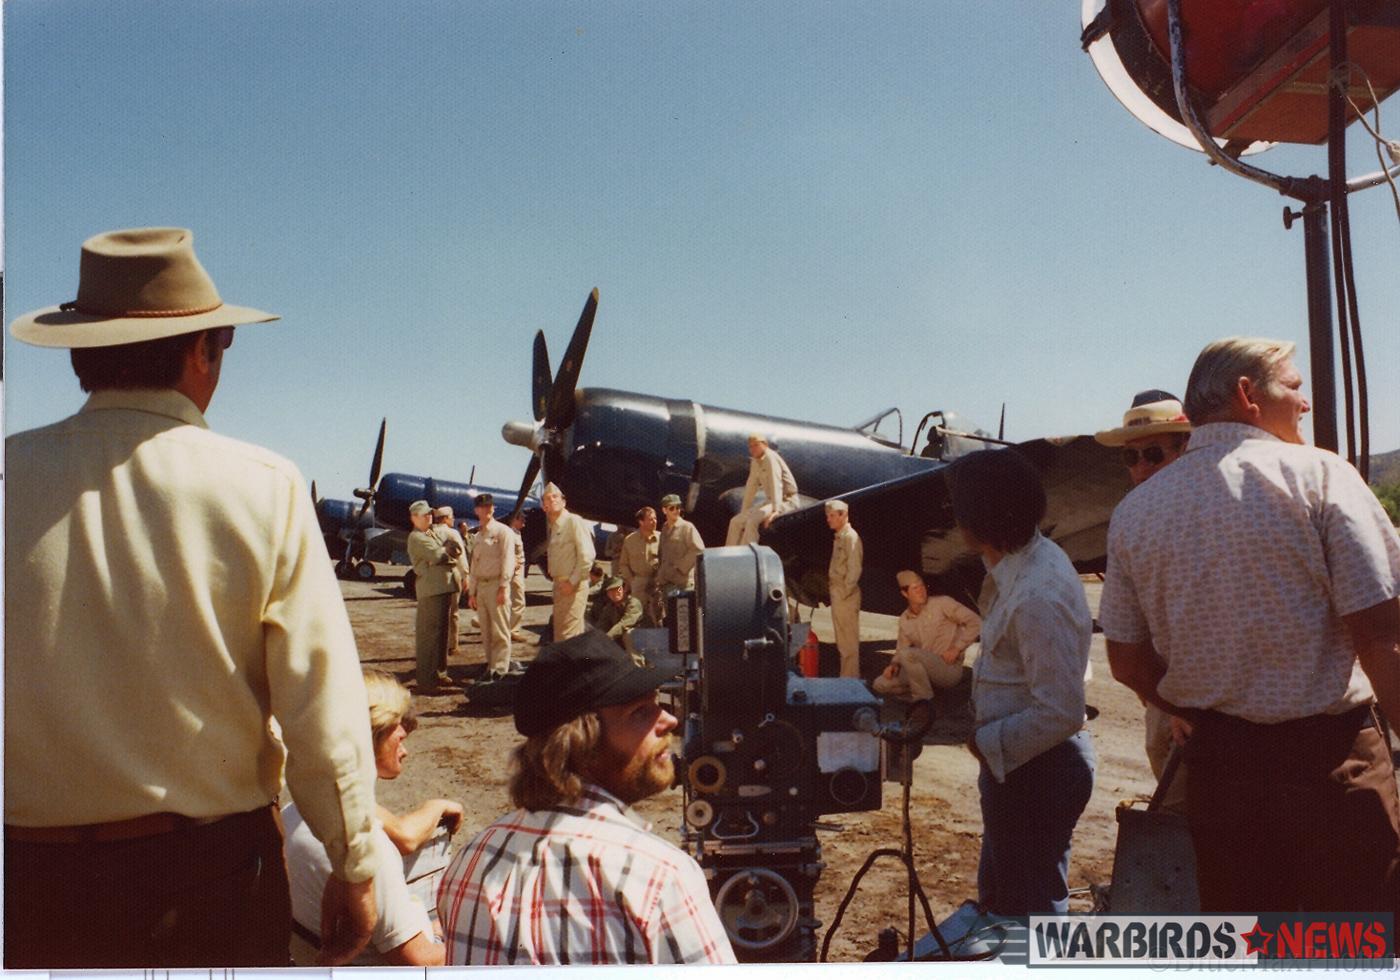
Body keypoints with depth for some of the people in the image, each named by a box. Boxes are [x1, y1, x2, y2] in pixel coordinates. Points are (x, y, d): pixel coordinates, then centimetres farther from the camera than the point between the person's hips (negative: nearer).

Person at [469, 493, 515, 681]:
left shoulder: (502, 531, -3)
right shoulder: (478, 536, 18)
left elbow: (508, 560, -10)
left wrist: (503, 588, -16)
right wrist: (473, 592, 16)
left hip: (496, 584, -7)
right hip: (481, 586, 7)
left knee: (499, 631, -7)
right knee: (486, 632, 10)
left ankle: (500, 670, -4)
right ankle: (491, 666, 18)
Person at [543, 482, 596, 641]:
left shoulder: (574, 521, -9)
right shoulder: (553, 527, 15)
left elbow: (588, 555, -17)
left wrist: (572, 582, -17)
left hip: (573, 586, -9)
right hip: (559, 585, 9)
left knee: (569, 634, -10)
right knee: (560, 633, 14)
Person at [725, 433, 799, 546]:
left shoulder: (770, 458, -16)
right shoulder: (755, 461, 9)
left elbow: (776, 485, -26)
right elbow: (751, 487, 15)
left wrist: (775, 510, -35)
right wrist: (743, 512, 14)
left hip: (786, 500, -9)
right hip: (770, 501, 9)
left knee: (752, 521, -30)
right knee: (735, 522, 0)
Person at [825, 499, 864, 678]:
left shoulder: (851, 537, -12)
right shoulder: (838, 537, 15)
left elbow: (854, 569, -18)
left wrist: (845, 591, -18)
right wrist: (832, 589, 10)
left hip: (846, 595, -9)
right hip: (836, 594, 9)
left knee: (849, 639, -4)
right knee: (842, 639, 15)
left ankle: (850, 677, 1)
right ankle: (847, 675, 24)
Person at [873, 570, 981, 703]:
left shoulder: (942, 603, -8)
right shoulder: (905, 619, 8)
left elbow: (975, 622, -9)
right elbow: (901, 649, 13)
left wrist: (956, 648, -14)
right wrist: (895, 664, -9)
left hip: (949, 668, -6)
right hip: (926, 669, 6)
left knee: (908, 654, -31)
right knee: (880, 684, -7)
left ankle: (924, 700, -14)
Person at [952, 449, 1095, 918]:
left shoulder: (1037, 597, -30)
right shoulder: (1032, 558, 0)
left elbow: (1060, 712, -28)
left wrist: (987, 742, -16)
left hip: (1035, 770, -10)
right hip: (1016, 762, 10)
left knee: (1030, 908, 10)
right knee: (998, 895, 26)